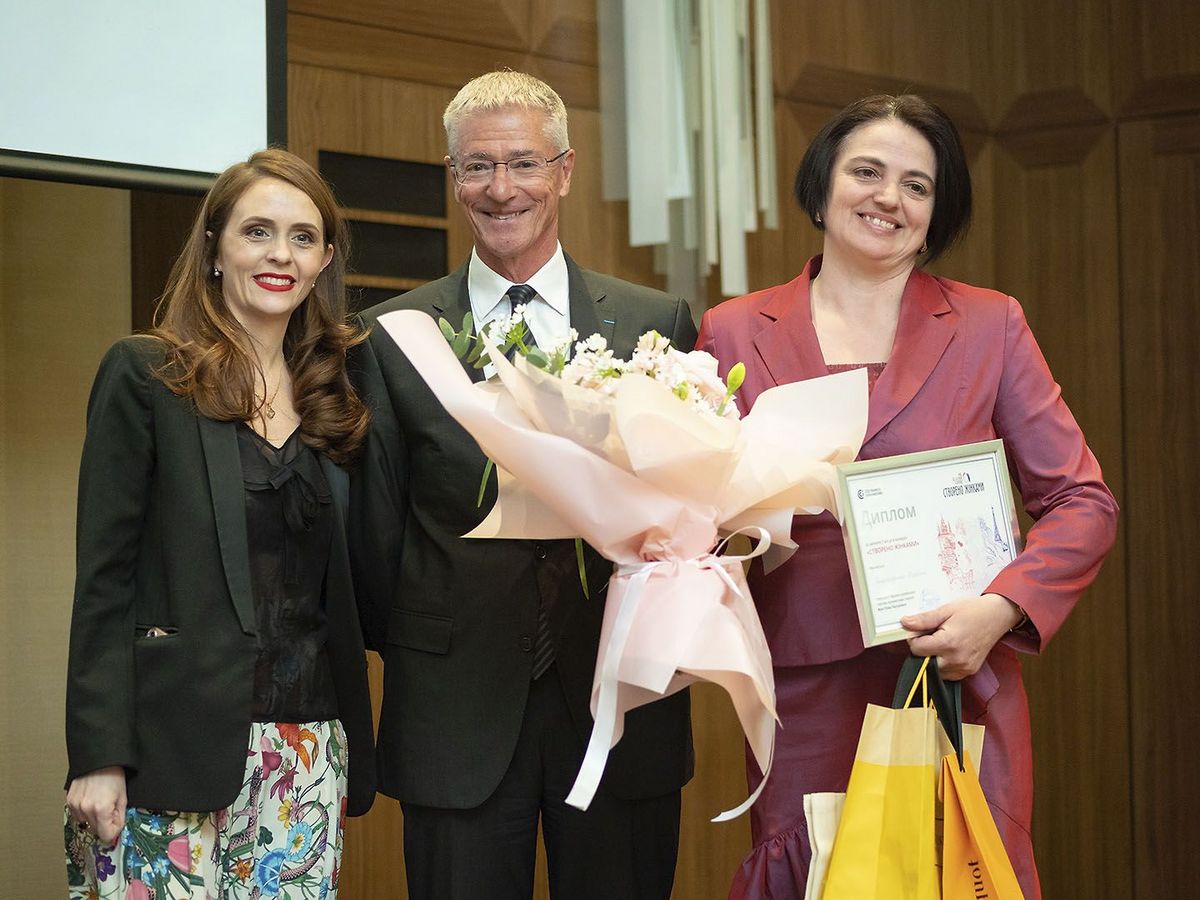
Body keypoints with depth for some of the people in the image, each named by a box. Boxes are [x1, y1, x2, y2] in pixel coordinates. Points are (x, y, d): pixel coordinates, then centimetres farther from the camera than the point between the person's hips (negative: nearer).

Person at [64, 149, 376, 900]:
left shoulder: (331, 400, 13)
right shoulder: (145, 376, -1)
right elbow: (105, 575, -5)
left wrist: (352, 754, 4)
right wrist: (97, 756, -12)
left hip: (307, 750, 5)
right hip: (173, 751, -4)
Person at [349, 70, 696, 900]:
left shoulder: (657, 325, 4)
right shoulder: (393, 337, 3)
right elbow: (374, 528, 8)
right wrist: (417, 659, 10)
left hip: (621, 705, 1)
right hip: (458, 712, 0)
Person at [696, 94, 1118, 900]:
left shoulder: (991, 327, 5)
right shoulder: (734, 335, 7)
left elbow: (1083, 502, 4)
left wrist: (1000, 609, -11)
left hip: (960, 688, 0)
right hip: (806, 706, 0)